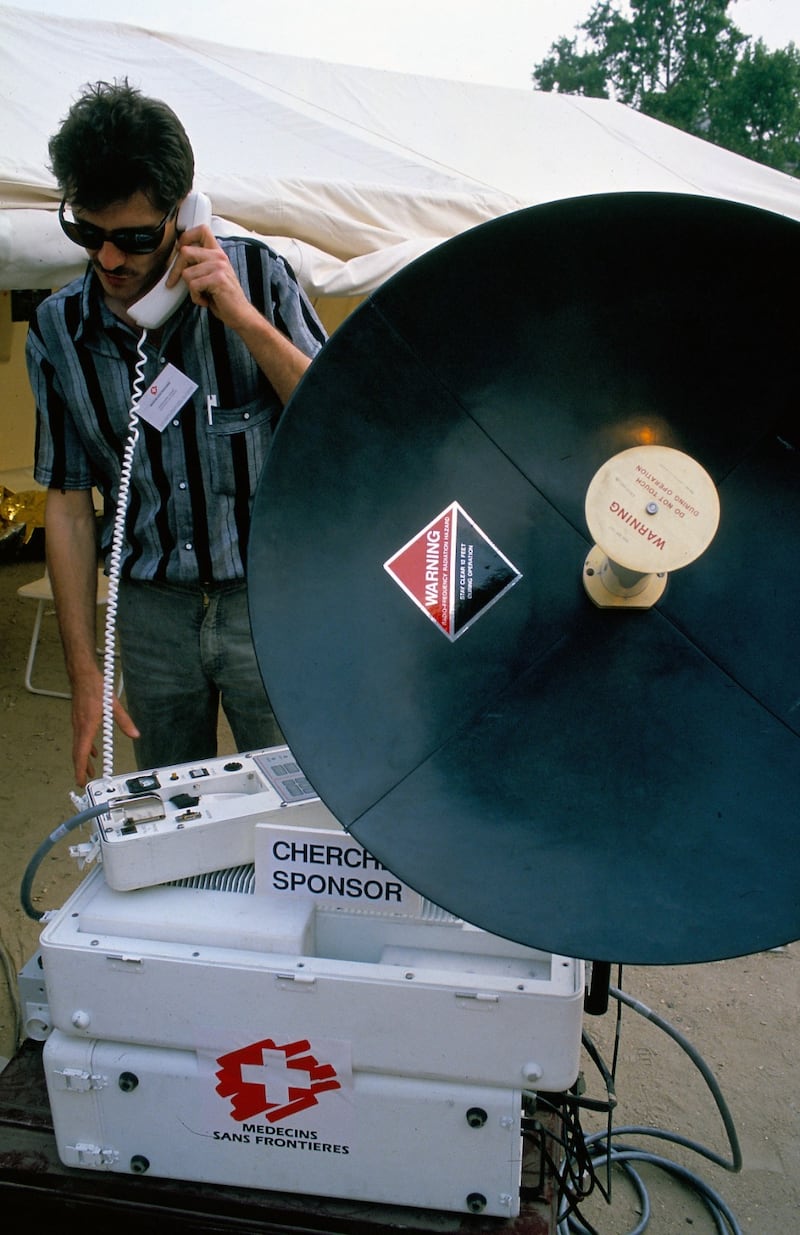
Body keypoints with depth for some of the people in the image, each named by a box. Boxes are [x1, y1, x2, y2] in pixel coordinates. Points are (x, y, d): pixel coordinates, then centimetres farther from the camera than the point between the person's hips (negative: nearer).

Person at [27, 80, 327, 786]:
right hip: (151, 613, 3)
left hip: (271, 601, -2)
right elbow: (69, 499, 3)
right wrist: (84, 670, 2)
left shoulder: (256, 275, -6)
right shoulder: (57, 330, 0)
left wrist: (242, 316, -21)